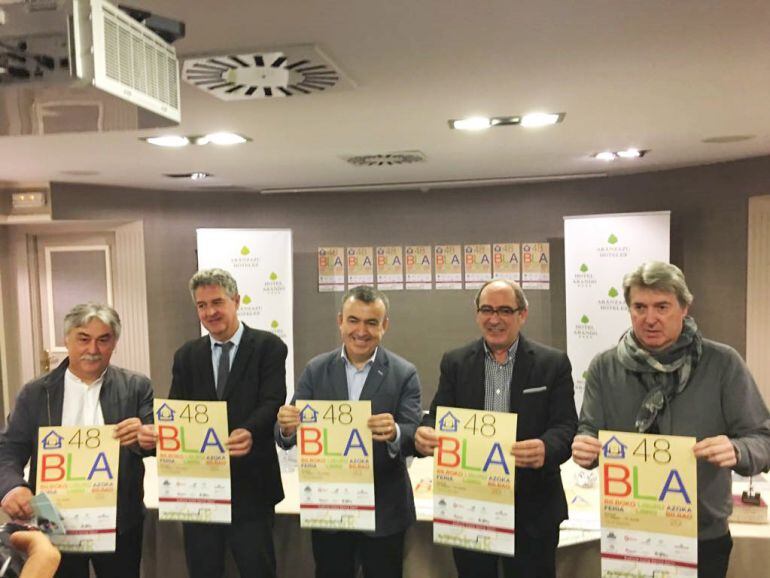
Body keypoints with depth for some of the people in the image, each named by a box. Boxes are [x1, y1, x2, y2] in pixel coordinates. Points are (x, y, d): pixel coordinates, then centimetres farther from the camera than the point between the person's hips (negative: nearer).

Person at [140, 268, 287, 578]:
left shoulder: (268, 346, -4)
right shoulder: (186, 355, 10)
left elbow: (272, 402, -15)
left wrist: (250, 433, -36)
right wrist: (155, 431, -21)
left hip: (249, 484, -4)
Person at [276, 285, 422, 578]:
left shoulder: (404, 374, -9)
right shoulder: (316, 369, -3)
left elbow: (416, 439, -15)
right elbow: (288, 435, -4)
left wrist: (394, 433, -37)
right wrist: (286, 426, -27)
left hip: (383, 510, -2)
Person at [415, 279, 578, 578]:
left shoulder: (553, 363, -2)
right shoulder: (455, 362, 3)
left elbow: (566, 427, -8)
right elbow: (438, 418, 0)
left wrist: (546, 449, -31)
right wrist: (425, 435, -24)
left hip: (532, 508, -1)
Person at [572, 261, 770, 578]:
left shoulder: (723, 363, -8)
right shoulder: (604, 367, -4)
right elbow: (590, 432, 0)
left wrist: (735, 451, -30)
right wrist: (585, 447, -23)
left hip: (704, 537, -1)